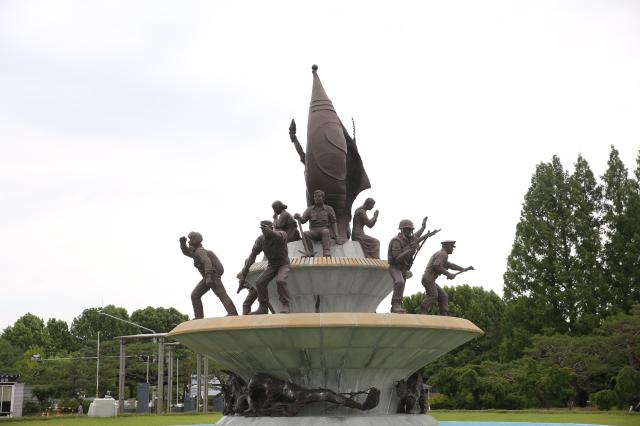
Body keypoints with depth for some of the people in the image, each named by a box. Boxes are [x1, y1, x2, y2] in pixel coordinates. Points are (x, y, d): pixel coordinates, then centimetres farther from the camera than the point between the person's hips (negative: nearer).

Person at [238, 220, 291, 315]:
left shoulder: (282, 234, -27)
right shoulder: (260, 240, -16)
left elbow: (278, 236, -52)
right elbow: (252, 255, -18)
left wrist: (270, 232, -77)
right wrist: (244, 272, -27)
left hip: (283, 265, -4)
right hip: (271, 266, 4)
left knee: (280, 281, -32)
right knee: (260, 282, -14)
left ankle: (285, 306, -21)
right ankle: (263, 308, -1)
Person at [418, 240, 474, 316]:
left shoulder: (440, 253, 27)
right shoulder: (443, 254, -6)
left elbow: (449, 265, 36)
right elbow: (436, 266, -21)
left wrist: (464, 269, 34)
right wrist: (448, 274, -17)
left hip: (430, 280, 11)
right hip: (429, 278, -11)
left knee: (443, 296, 11)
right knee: (433, 295, -25)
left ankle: (444, 315, 5)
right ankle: (421, 314, -36)